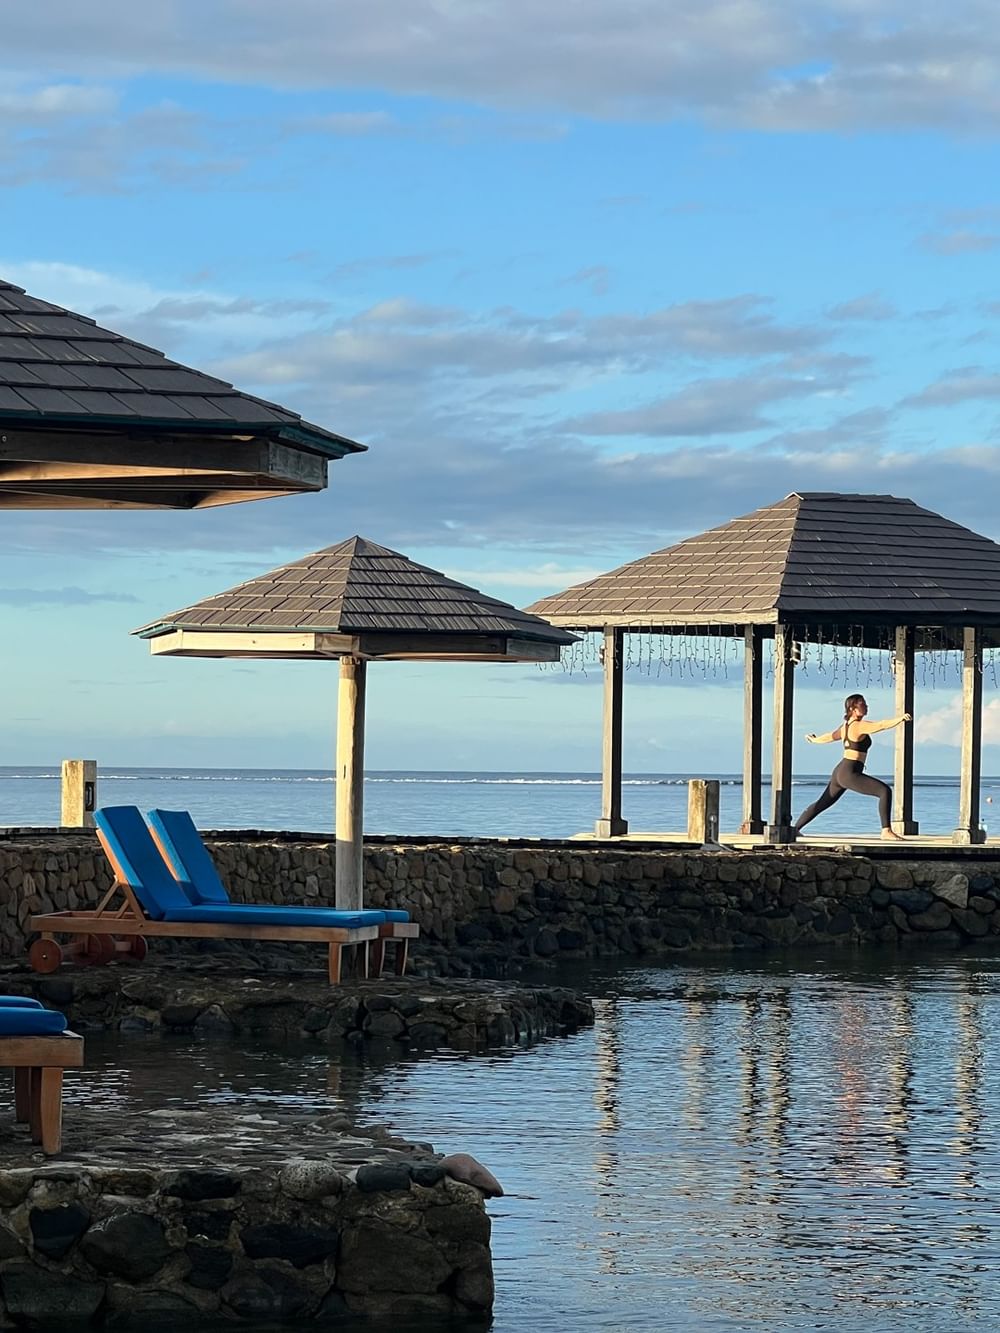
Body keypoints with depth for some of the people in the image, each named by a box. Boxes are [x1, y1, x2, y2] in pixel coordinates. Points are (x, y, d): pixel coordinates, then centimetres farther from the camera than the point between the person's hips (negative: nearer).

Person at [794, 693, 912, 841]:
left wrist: (814, 740, 51)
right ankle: (886, 831, -22)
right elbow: (881, 725, -28)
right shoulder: (859, 726, -12)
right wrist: (900, 719, -37)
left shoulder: (845, 726, 14)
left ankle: (795, 828, 33)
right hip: (850, 774, -10)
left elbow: (830, 737, 32)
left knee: (823, 803, 24)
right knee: (885, 791, -17)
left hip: (840, 772, 10)